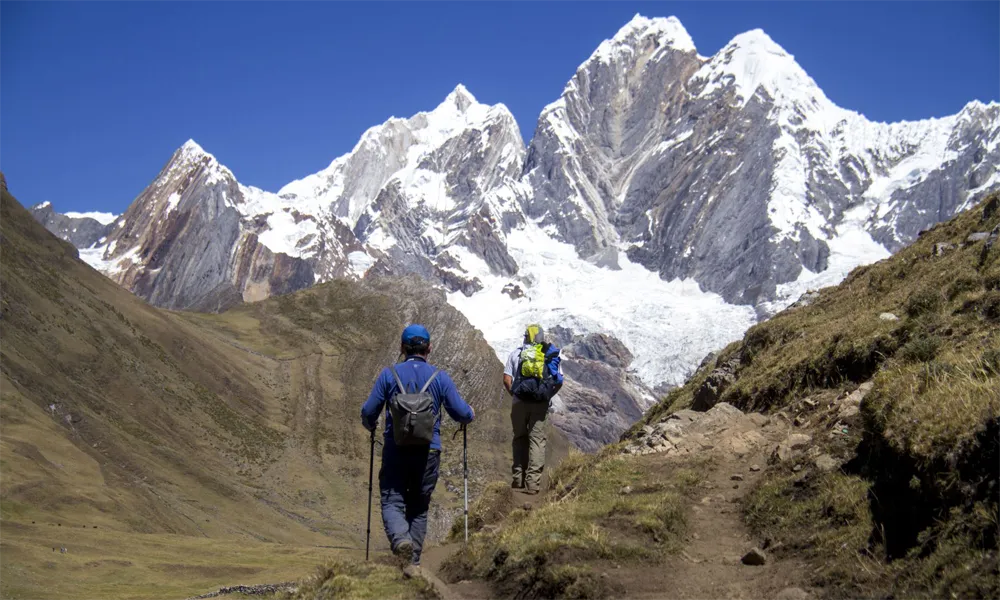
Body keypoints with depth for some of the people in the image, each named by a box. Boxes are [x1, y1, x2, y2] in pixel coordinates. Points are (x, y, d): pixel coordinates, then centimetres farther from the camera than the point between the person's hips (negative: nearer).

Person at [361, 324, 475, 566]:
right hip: (429, 451, 1)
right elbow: (462, 413, 1)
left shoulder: (389, 374, 0)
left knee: (392, 502, 4)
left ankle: (400, 538, -25)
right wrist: (470, 413, 25)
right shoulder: (440, 377, 1)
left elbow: (368, 412, -1)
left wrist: (371, 426, 22)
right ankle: (413, 560, 13)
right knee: (419, 507, 14)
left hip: (396, 450, -1)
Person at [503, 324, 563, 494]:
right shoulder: (552, 354, 7)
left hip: (519, 402, 1)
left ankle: (518, 478, 15)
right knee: (537, 439, 2)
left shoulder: (516, 353, 7)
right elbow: (559, 381, 3)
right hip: (540, 403, -1)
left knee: (519, 438, 15)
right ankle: (532, 482, -3)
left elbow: (507, 379, 0)